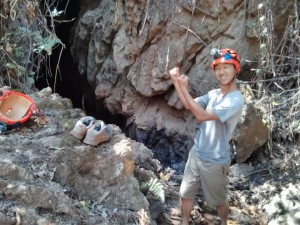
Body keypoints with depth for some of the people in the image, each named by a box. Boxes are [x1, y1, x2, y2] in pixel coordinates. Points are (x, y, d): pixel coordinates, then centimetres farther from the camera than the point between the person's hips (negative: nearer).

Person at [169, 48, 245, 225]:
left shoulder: (236, 99, -23)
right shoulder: (213, 94, 2)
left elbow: (201, 115, -28)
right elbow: (189, 105, 2)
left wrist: (184, 88, -25)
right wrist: (176, 82, -11)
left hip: (215, 161, -6)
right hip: (196, 153, 6)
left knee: (219, 201, 17)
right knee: (186, 195, 16)